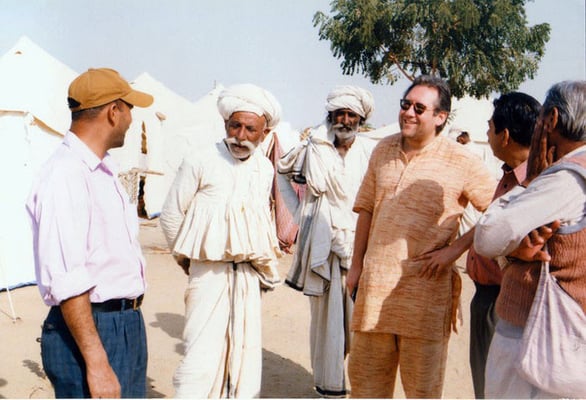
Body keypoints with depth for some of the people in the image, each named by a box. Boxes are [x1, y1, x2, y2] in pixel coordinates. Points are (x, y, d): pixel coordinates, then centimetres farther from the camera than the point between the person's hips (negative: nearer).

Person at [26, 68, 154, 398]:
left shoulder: (105, 170, 13)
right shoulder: (64, 175, -18)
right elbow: (67, 282, -23)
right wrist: (96, 364, -23)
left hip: (129, 323, 9)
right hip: (90, 331, -9)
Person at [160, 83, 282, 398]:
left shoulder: (265, 168, 8)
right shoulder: (200, 162, -8)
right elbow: (171, 214, 0)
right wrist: (185, 257, 9)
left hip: (249, 277, 5)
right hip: (209, 273, -5)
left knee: (245, 357, 9)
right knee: (202, 355, -10)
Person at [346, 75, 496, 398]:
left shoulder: (461, 162, -9)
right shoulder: (383, 150, 7)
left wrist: (455, 248, -13)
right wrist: (356, 265, 11)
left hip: (425, 288, -4)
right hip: (375, 283, 5)